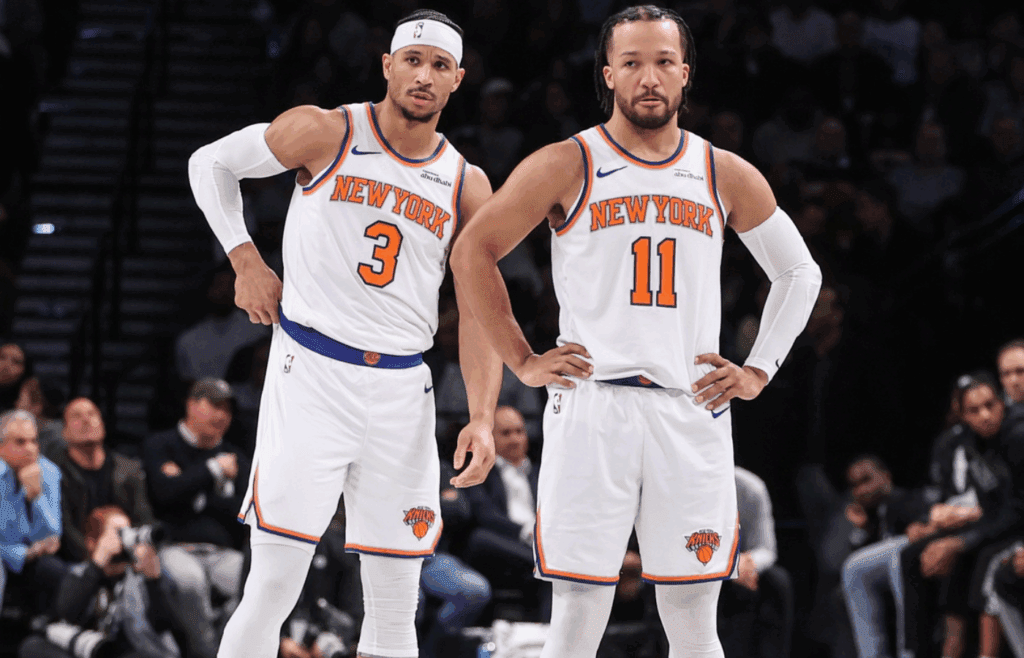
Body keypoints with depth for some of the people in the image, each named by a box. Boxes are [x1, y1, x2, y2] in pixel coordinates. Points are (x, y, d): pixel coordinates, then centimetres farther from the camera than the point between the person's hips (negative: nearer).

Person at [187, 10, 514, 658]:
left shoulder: (468, 186, 7)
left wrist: (483, 417, -7)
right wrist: (245, 261, 0)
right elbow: (211, 162, 10)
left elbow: (480, 311, 6)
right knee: (272, 589, -11)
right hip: (310, 372, -4)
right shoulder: (324, 133, -3)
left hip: (402, 387, 4)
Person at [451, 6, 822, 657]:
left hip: (693, 414, 2)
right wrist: (523, 362, 3)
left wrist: (758, 372, 11)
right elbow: (474, 252, 7)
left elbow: (799, 272, 22)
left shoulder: (727, 177, 10)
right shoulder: (566, 167, 1)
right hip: (591, 410, -2)